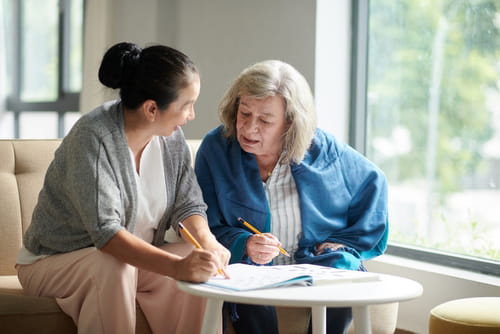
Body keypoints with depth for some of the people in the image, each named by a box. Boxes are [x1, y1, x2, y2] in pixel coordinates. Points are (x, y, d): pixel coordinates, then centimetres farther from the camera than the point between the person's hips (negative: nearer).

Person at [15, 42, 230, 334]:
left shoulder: (172, 137, -5)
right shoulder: (92, 137, -27)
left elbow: (189, 204, -5)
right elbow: (105, 230, -36)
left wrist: (208, 242, -29)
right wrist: (177, 266, -47)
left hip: (135, 256, 6)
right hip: (53, 263, -6)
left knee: (206, 264, -16)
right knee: (114, 266, -36)